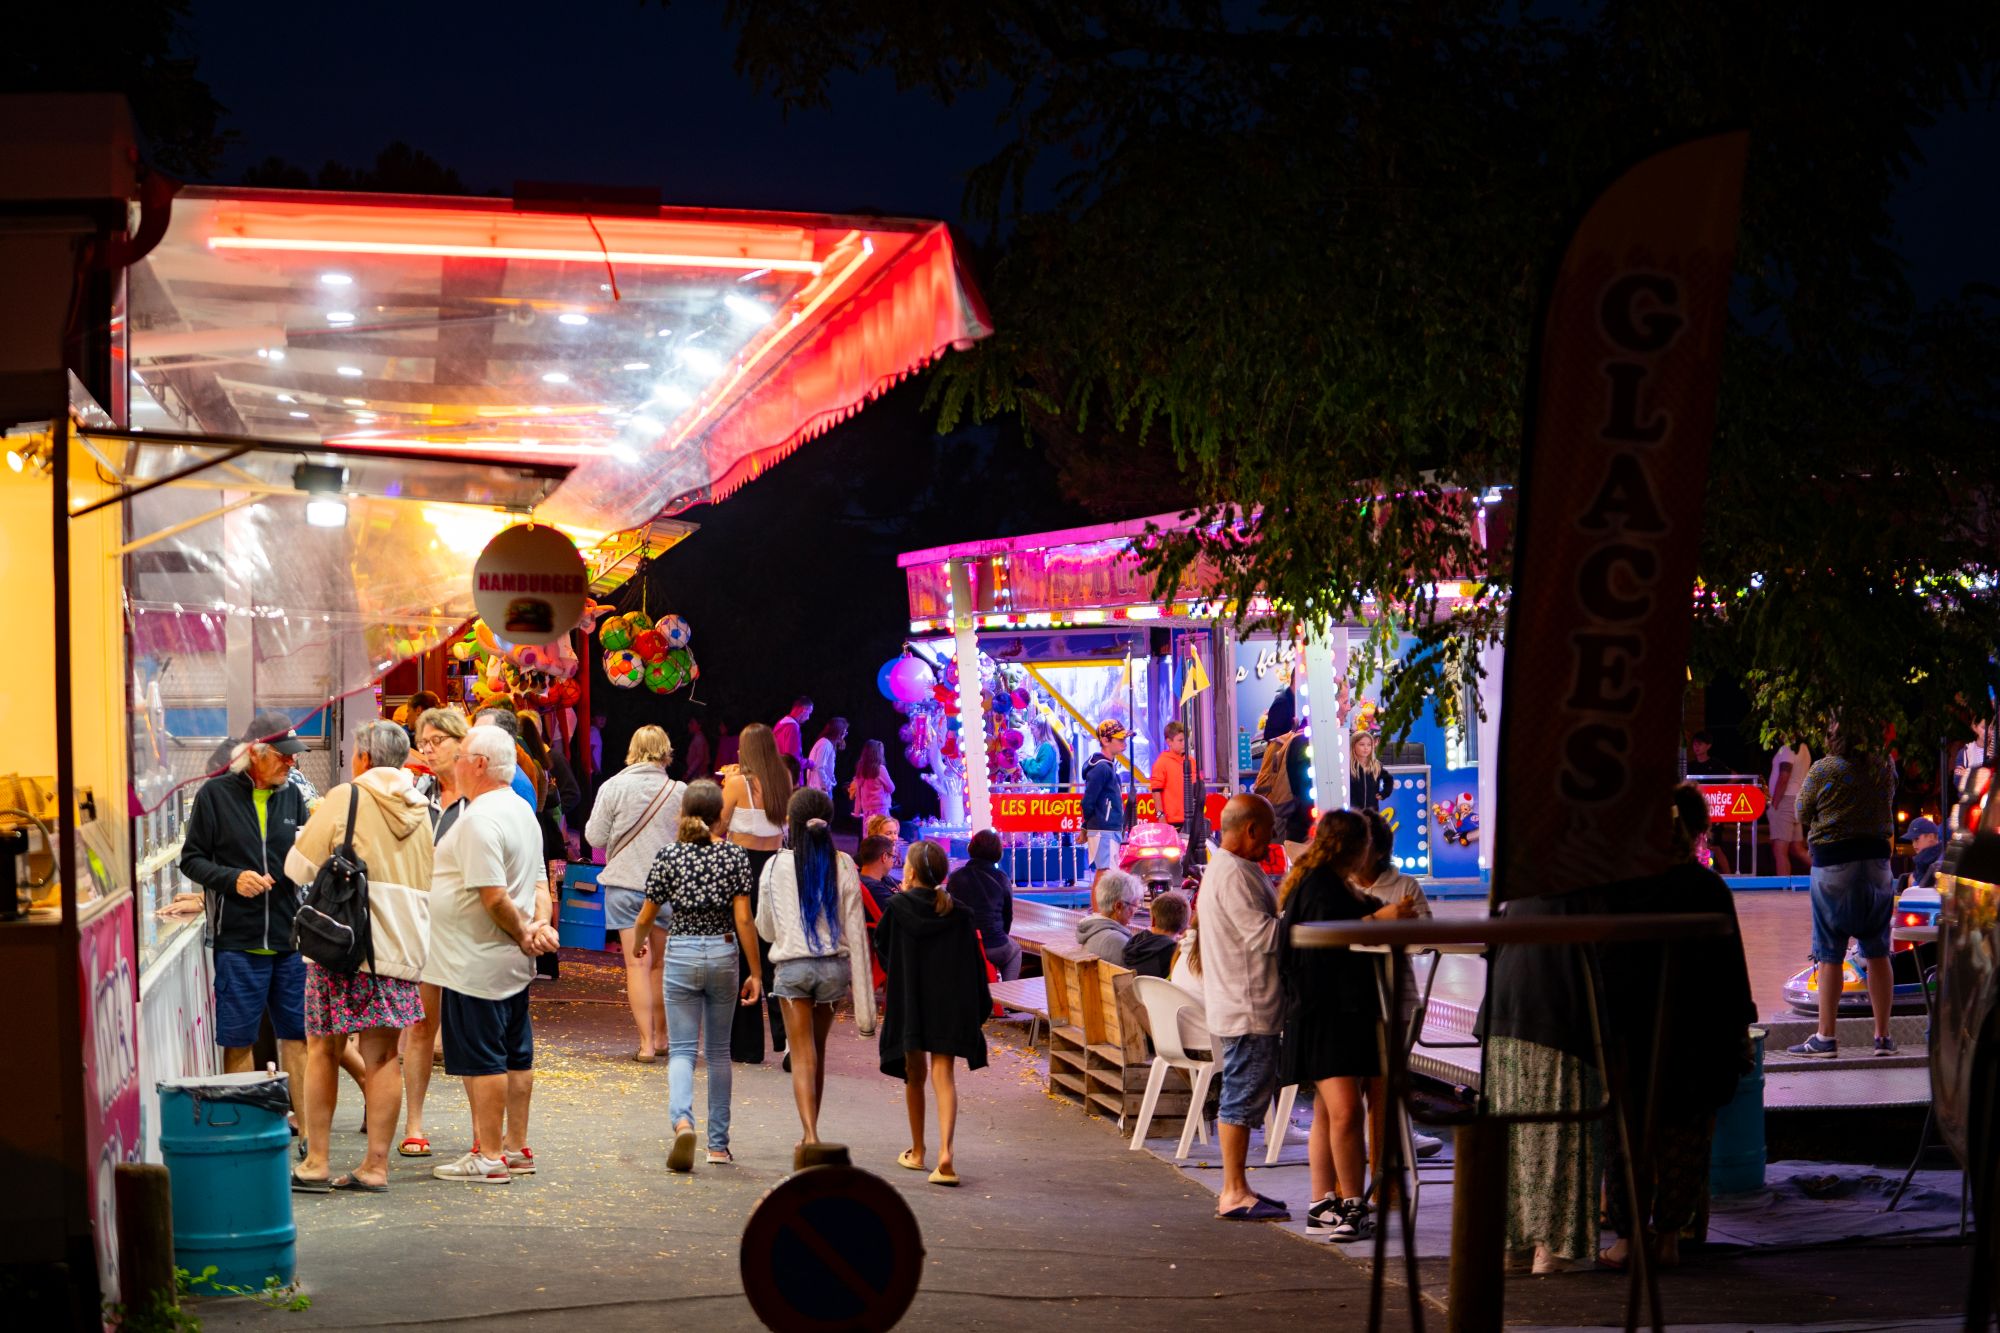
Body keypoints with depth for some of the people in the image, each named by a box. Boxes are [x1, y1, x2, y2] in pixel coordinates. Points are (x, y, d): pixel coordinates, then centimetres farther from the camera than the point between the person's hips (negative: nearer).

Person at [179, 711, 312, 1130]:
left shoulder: (292, 794, 11)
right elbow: (191, 859, 0)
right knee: (238, 1038, 3)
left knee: (296, 1033, 6)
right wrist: (233, 878, -15)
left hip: (290, 937, 4)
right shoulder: (216, 794, -1)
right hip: (237, 938, -4)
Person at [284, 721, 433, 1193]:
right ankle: (375, 1166, 7)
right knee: (383, 1058, 7)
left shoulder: (346, 798, -5)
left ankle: (316, 1164, 7)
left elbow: (300, 867, 0)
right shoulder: (421, 812, 11)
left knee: (322, 1052, 6)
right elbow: (427, 885, 17)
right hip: (400, 945, 4)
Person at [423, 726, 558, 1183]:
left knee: (481, 1059, -3)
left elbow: (493, 896, -24)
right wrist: (540, 925, -1)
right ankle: (517, 1149, 21)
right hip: (513, 963, 10)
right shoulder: (522, 812, 13)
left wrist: (522, 932, -10)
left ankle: (489, 1157, 1)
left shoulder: (480, 819, -19)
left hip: (477, 964, -10)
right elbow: (538, 882, 14)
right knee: (516, 1056, 13)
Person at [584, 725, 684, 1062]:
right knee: (660, 963, 15)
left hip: (624, 883, -1)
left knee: (636, 963, -1)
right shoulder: (680, 792, -5)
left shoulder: (613, 787, -6)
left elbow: (595, 837, -3)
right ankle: (661, 1037, 24)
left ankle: (646, 1043, -6)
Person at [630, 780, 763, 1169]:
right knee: (718, 1050, 12)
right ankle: (718, 1144, 17)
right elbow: (743, 919, -7)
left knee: (682, 1048, 2)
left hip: (681, 953, -1)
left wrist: (640, 944, 25)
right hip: (723, 952, 1)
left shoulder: (667, 856, -3)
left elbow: (646, 918, 3)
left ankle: (682, 1120, -26)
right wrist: (755, 972, -1)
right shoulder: (734, 855, -3)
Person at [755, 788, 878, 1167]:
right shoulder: (843, 866, -3)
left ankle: (810, 1134, -21)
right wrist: (863, 1000, -1)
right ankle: (808, 1133, 27)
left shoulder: (776, 866, -4)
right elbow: (856, 931, -4)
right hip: (834, 967, 2)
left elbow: (766, 930, 5)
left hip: (793, 967, -2)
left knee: (803, 1055, -2)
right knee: (817, 1051, 18)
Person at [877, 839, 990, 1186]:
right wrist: (980, 1013, 8)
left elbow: (881, 947, 9)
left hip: (908, 1003, 0)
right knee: (944, 1077, -3)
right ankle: (945, 1152, -21)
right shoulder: (959, 914, -2)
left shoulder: (897, 908, -7)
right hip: (949, 1007, 1)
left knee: (914, 1076, 15)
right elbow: (973, 966, 1)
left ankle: (917, 1152, 27)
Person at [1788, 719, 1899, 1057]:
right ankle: (1883, 1036, 11)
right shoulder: (1884, 768, 3)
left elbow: (1802, 816, 2)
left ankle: (1825, 1038, 2)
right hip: (1876, 862, 4)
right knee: (1877, 953, 9)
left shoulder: (1823, 770, -9)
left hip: (1833, 865, -4)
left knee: (1829, 954, 1)